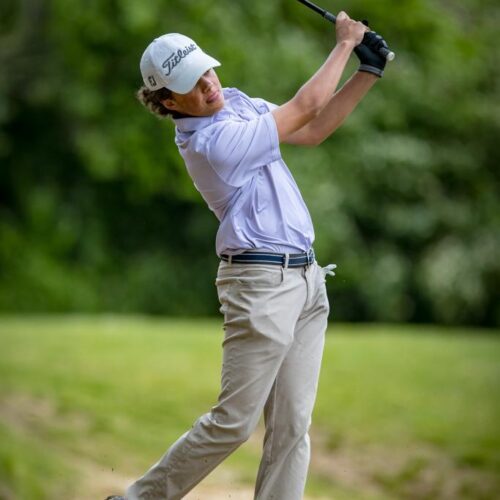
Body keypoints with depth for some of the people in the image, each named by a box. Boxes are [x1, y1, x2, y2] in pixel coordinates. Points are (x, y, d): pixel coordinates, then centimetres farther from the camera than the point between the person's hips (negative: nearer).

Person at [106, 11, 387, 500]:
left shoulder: (237, 102, 10)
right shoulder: (211, 143, -18)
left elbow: (312, 131, 16)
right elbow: (305, 108, -14)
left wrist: (368, 72, 7)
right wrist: (344, 43, -2)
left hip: (306, 278, 9)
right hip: (262, 284, -9)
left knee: (291, 427, 4)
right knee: (232, 423, -5)